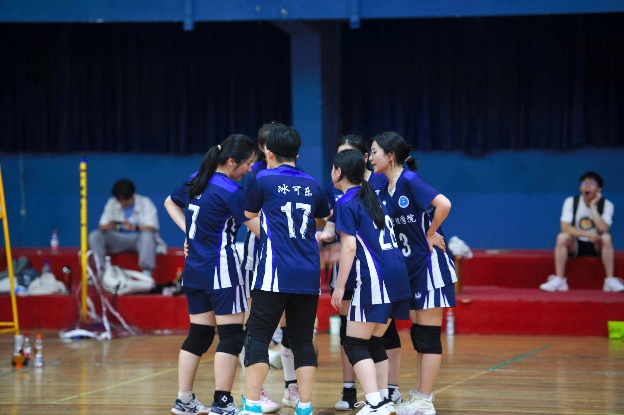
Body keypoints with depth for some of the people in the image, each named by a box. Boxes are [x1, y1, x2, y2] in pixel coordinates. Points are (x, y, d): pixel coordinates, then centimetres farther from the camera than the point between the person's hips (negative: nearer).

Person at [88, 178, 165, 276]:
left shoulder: (145, 203, -7)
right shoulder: (112, 203, 3)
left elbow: (152, 228, -15)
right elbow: (101, 227, -2)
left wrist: (135, 227, -34)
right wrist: (107, 227, -28)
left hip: (140, 239, -3)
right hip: (118, 240, 3)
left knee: (147, 235, -39)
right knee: (94, 235, -19)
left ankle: (147, 274, -43)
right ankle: (100, 272, -27)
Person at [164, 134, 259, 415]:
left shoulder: (196, 180, 7)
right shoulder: (230, 191, -16)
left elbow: (170, 203, 24)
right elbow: (258, 228, -15)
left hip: (194, 269, 8)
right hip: (221, 268, -8)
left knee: (199, 335, 13)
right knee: (231, 335, -3)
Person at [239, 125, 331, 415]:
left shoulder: (264, 180, -1)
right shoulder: (312, 185, 11)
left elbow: (249, 214, 15)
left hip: (275, 272, -4)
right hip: (309, 276, 4)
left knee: (258, 337, -3)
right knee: (302, 340, 9)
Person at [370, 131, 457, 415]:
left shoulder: (410, 181, -17)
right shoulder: (385, 192, 10)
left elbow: (444, 204, -29)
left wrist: (431, 235, -17)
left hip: (430, 264, -9)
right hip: (410, 267, 9)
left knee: (428, 334, -4)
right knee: (417, 333, 13)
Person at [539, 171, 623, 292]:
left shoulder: (606, 205, -7)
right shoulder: (571, 202, -7)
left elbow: (603, 230, -22)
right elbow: (565, 227, -19)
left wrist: (593, 207, -22)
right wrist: (587, 235, -32)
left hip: (596, 246, 0)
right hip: (575, 245, 0)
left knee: (607, 238, -31)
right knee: (562, 237, -31)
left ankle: (610, 280, -28)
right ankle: (559, 280, -30)